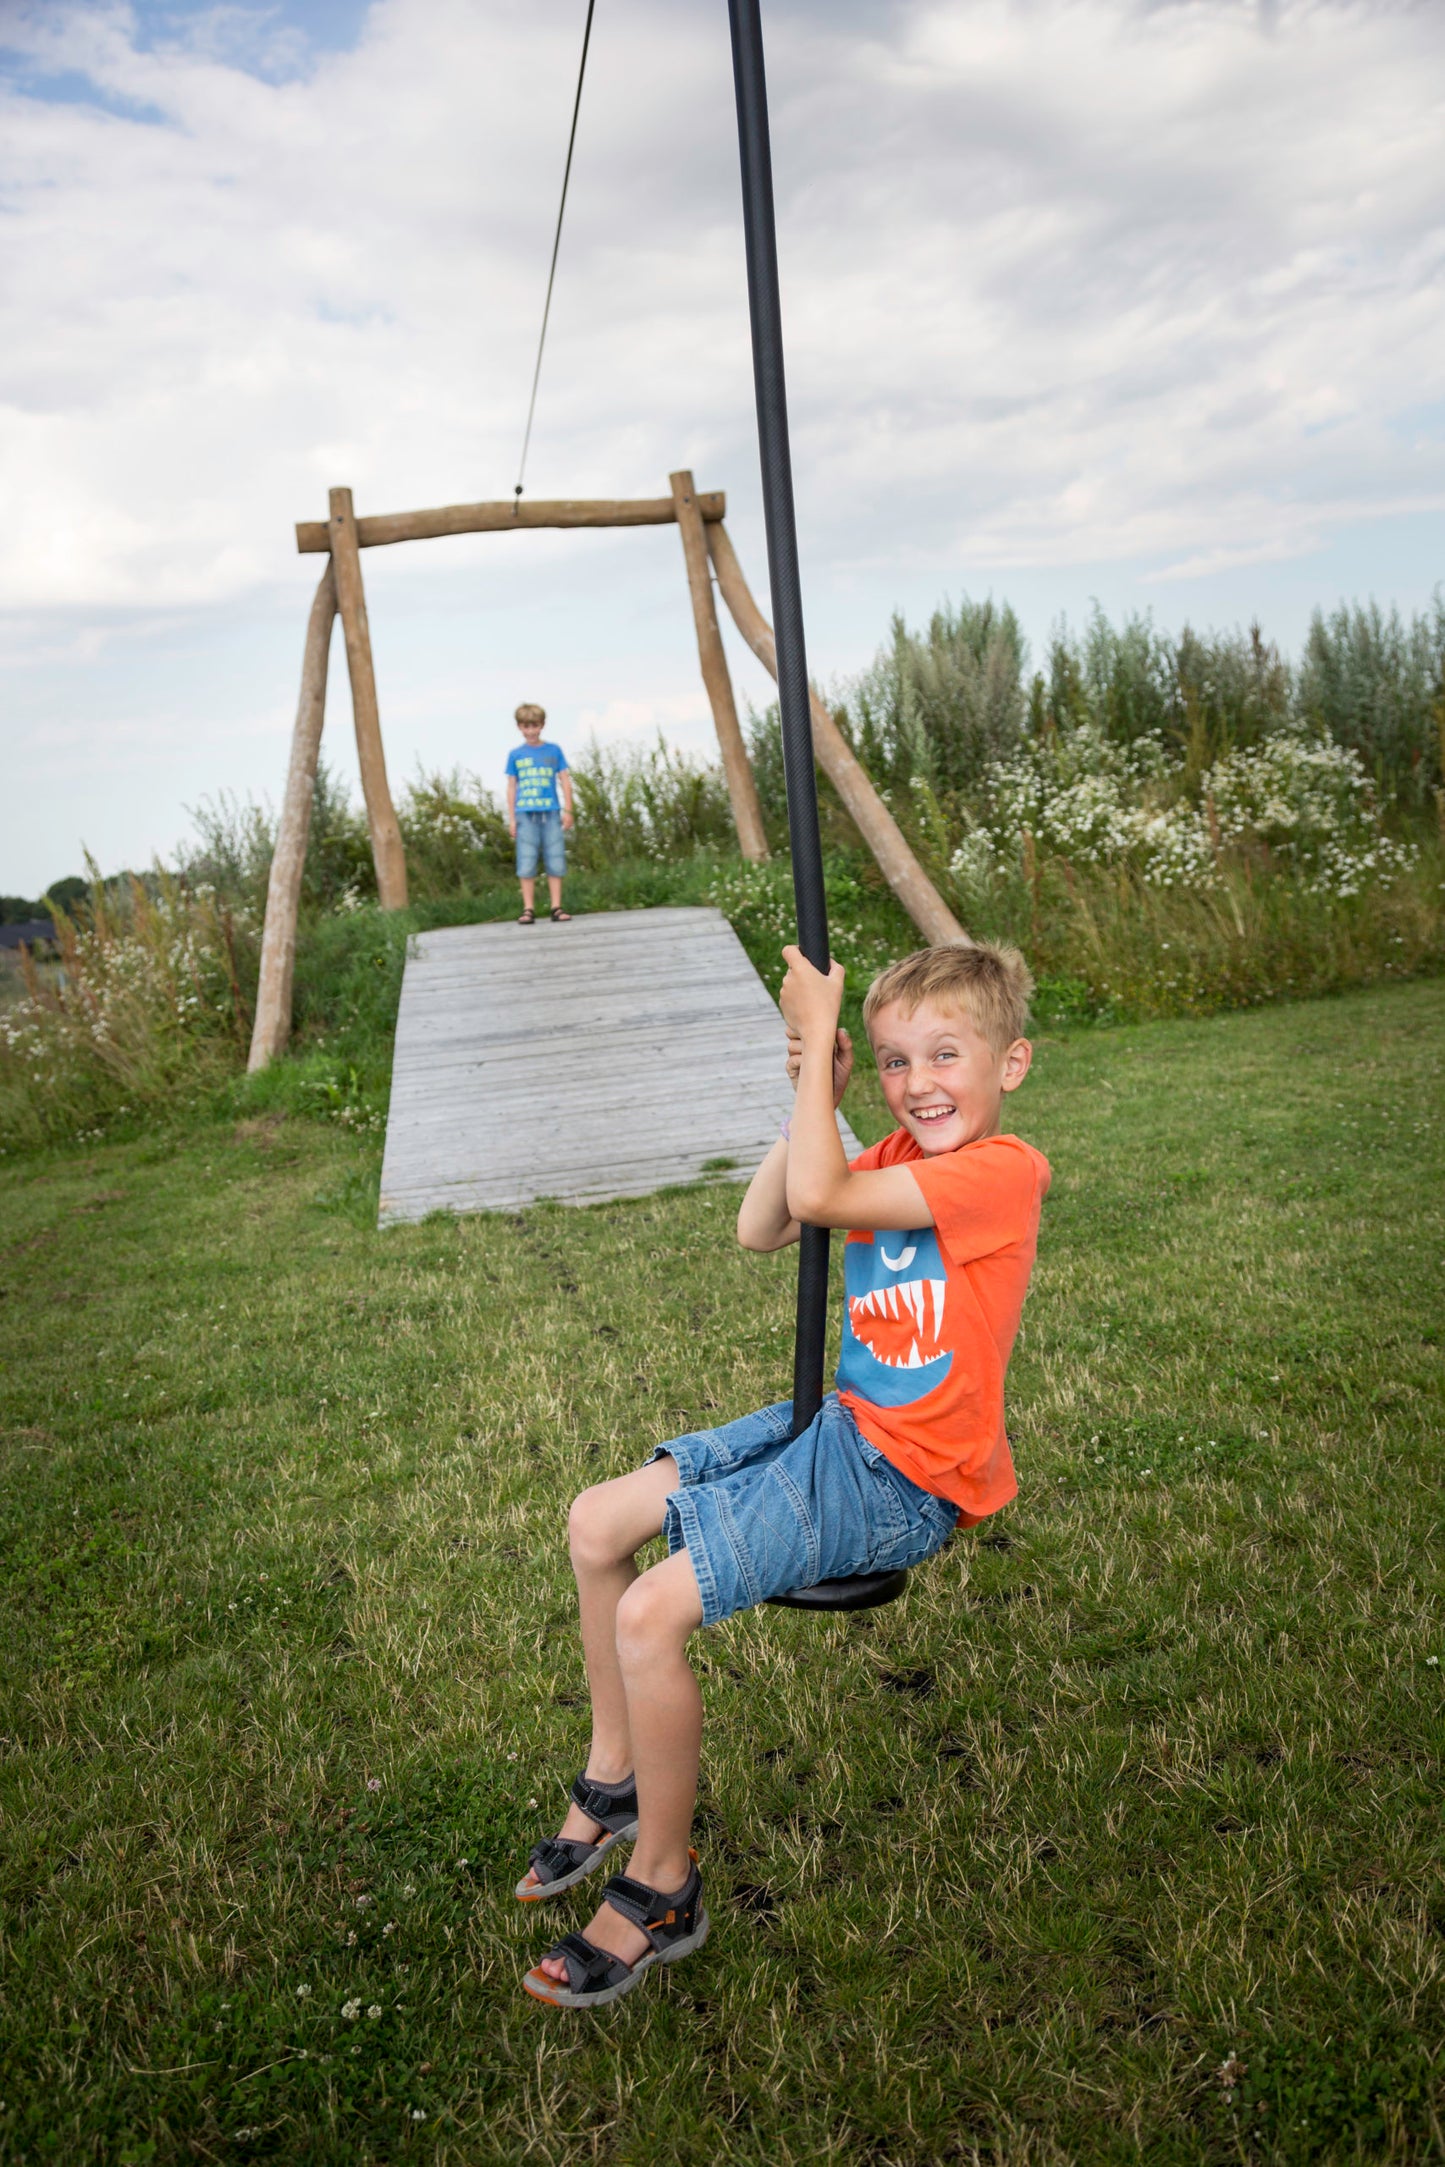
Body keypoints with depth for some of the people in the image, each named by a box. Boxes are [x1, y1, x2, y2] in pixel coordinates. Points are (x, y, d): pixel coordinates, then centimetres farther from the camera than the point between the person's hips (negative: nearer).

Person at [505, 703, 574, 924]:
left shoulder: (554, 751, 8)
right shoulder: (515, 754, 8)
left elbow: (565, 781, 9)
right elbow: (511, 786, 10)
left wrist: (567, 810, 1)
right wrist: (511, 818, 5)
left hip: (551, 813, 0)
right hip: (525, 814, 0)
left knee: (555, 862, 0)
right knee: (527, 864, -3)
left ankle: (556, 908, 4)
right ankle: (528, 910, -1)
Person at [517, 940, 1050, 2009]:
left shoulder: (1005, 1170, -20)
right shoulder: (900, 1157, 8)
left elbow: (817, 1195, -28)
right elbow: (760, 1229, 5)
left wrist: (815, 1034, -20)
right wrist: (816, 1103, -6)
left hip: (901, 1481, -10)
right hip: (839, 1424, 10)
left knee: (652, 1614, -20)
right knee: (598, 1524, 10)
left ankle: (662, 1887, 4)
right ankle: (616, 1778, 28)